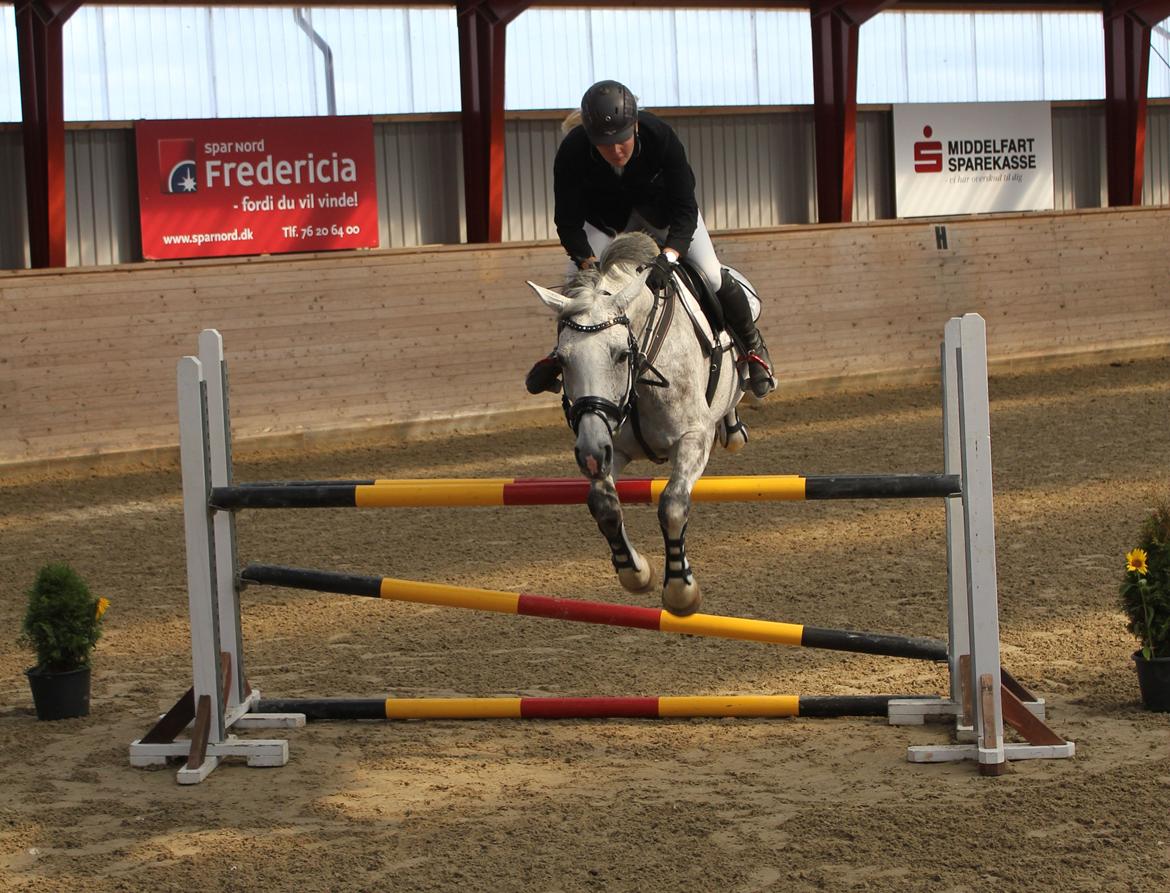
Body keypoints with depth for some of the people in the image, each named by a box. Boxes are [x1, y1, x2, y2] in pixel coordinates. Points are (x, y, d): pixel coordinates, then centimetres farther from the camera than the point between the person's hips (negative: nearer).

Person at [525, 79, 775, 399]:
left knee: (711, 275, -12)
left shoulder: (661, 136, -37)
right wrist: (590, 264, -45)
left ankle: (752, 345, 13)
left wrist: (667, 257, -52)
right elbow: (568, 223, -28)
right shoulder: (571, 153, -35)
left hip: (664, 206, -1)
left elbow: (685, 210, -35)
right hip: (604, 215, 1)